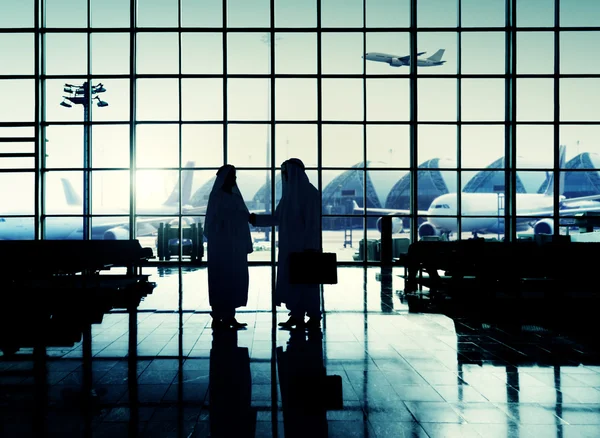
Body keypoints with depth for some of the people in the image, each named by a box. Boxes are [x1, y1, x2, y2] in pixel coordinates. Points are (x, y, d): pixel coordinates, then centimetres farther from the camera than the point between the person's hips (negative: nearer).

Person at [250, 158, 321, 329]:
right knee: (291, 280, 8)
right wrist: (255, 218, 10)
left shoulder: (310, 193, -11)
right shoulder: (289, 193, 13)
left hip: (304, 245, -8)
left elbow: (314, 222, -15)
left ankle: (314, 318, 7)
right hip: (290, 246, 8)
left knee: (306, 281, -2)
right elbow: (276, 218, 17)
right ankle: (297, 316, 16)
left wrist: (310, 246, -20)